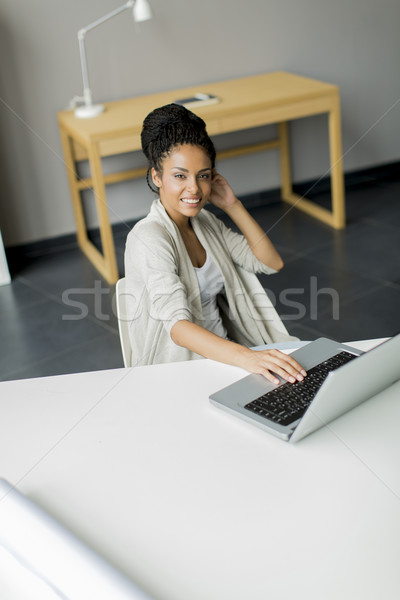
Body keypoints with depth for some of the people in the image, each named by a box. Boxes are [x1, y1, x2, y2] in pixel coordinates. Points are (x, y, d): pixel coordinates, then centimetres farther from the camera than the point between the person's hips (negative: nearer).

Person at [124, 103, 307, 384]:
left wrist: (233, 205, 1)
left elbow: (271, 263, 11)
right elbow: (177, 326, -31)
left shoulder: (205, 221, 7)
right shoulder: (149, 238, -19)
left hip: (222, 354, 7)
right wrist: (247, 358, -45)